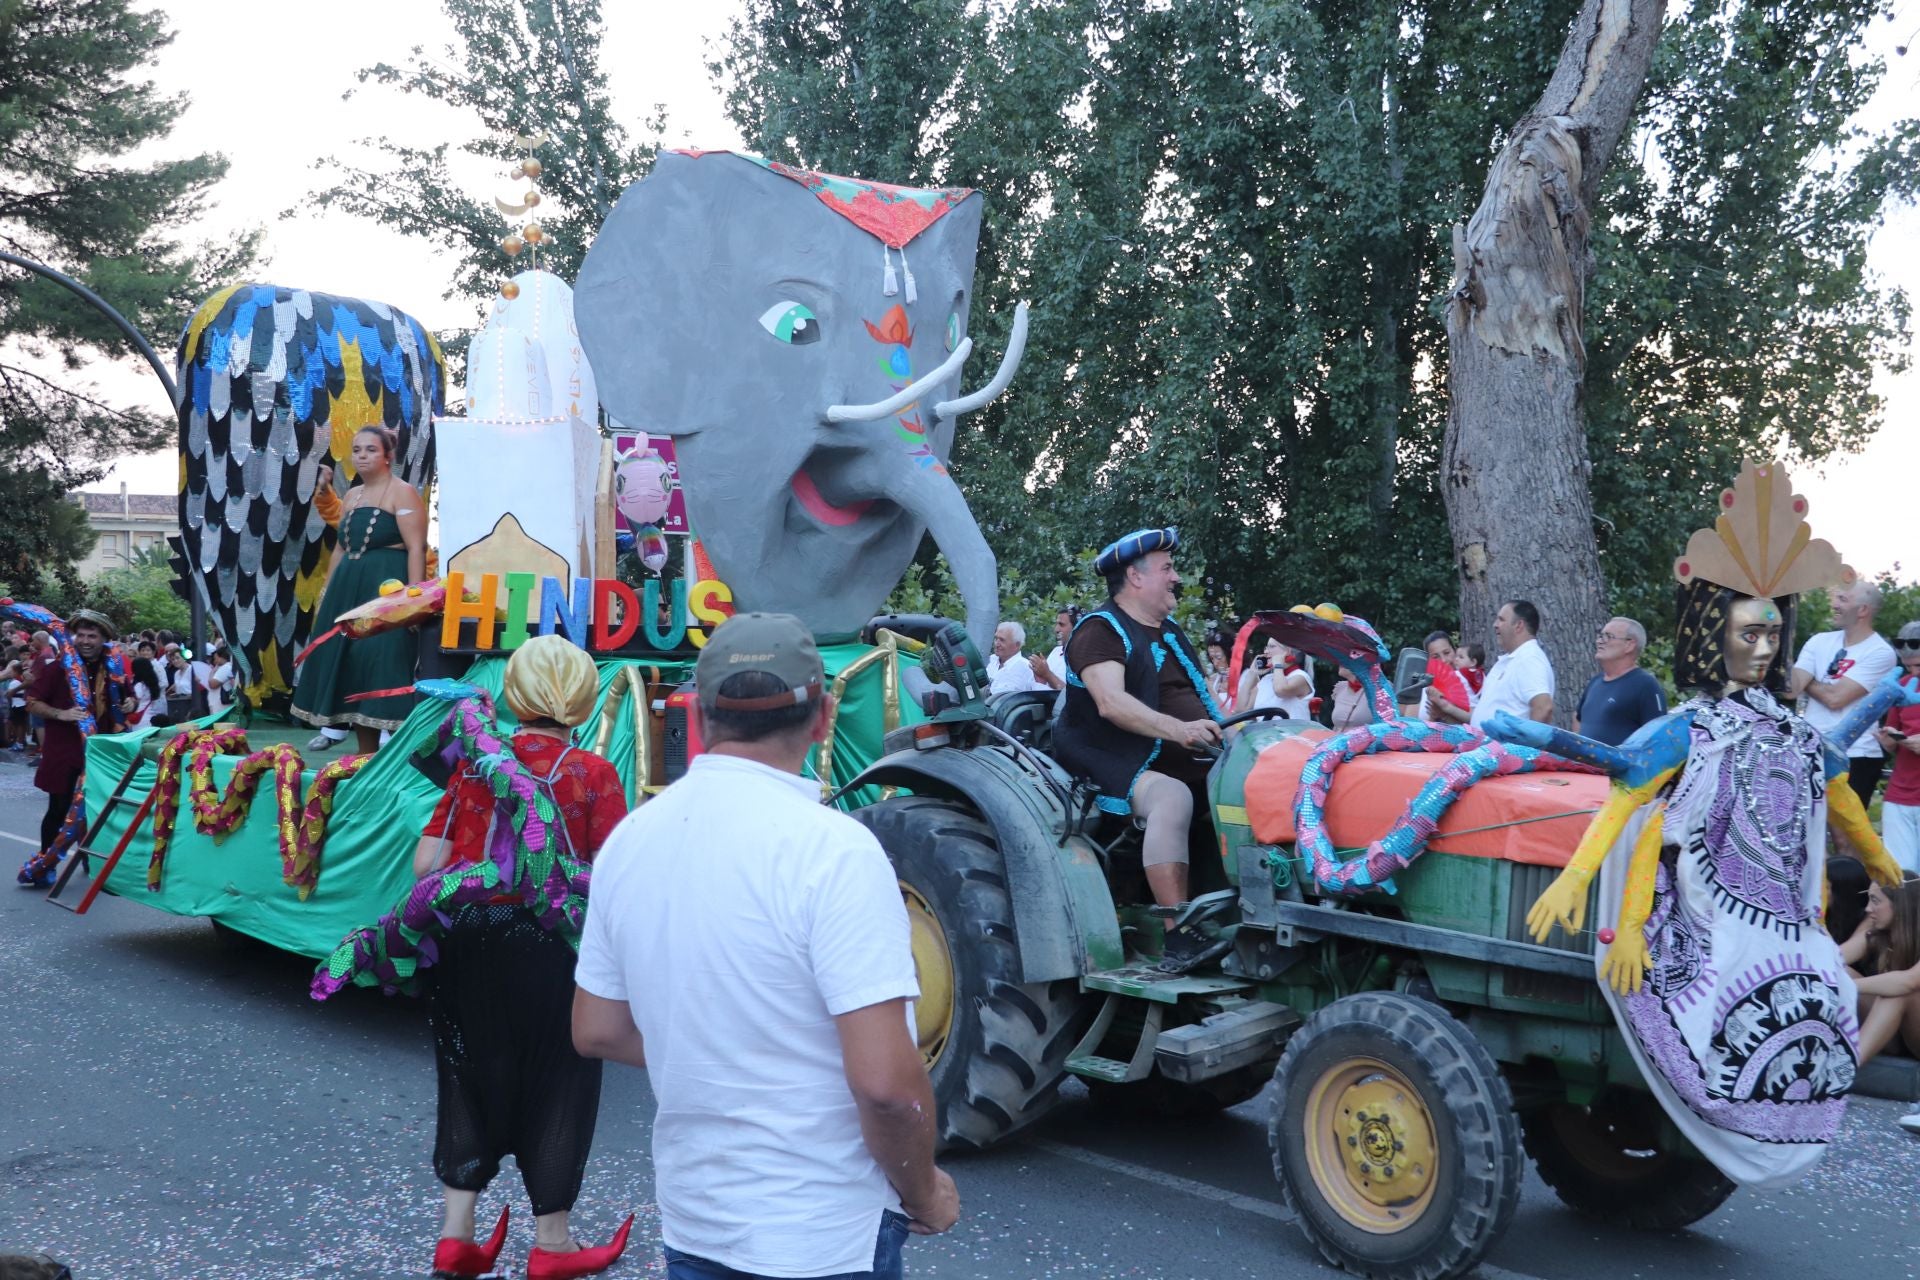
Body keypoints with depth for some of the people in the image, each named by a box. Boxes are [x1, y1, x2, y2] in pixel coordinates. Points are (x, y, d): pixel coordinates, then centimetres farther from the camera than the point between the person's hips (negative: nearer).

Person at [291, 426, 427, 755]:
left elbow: (416, 548, -14)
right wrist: (328, 592, 18)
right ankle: (366, 756, 14)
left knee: (383, 664, -14)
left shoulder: (402, 492, -6)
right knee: (349, 664, 8)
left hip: (386, 587, -9)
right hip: (349, 589, 9)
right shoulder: (352, 496, 18)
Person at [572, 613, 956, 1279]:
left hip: (690, 1220, 6)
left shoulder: (629, 840, -2)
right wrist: (923, 1192, -8)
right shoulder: (831, 848, -22)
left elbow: (598, 1031, 8)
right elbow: (886, 1082, -25)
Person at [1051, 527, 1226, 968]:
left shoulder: (1169, 632, 23)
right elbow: (1111, 703, -23)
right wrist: (1178, 729, -35)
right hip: (1116, 766, -9)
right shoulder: (1100, 630, -6)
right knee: (1172, 798, -36)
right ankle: (1179, 932, -40)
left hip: (1183, 762, 9)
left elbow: (1201, 700, 25)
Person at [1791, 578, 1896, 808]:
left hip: (1855, 758, -5)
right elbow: (1790, 688, -5)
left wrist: (1806, 681, -2)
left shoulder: (1879, 653, -10)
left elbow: (1835, 697, -18)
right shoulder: (1819, 642, 6)